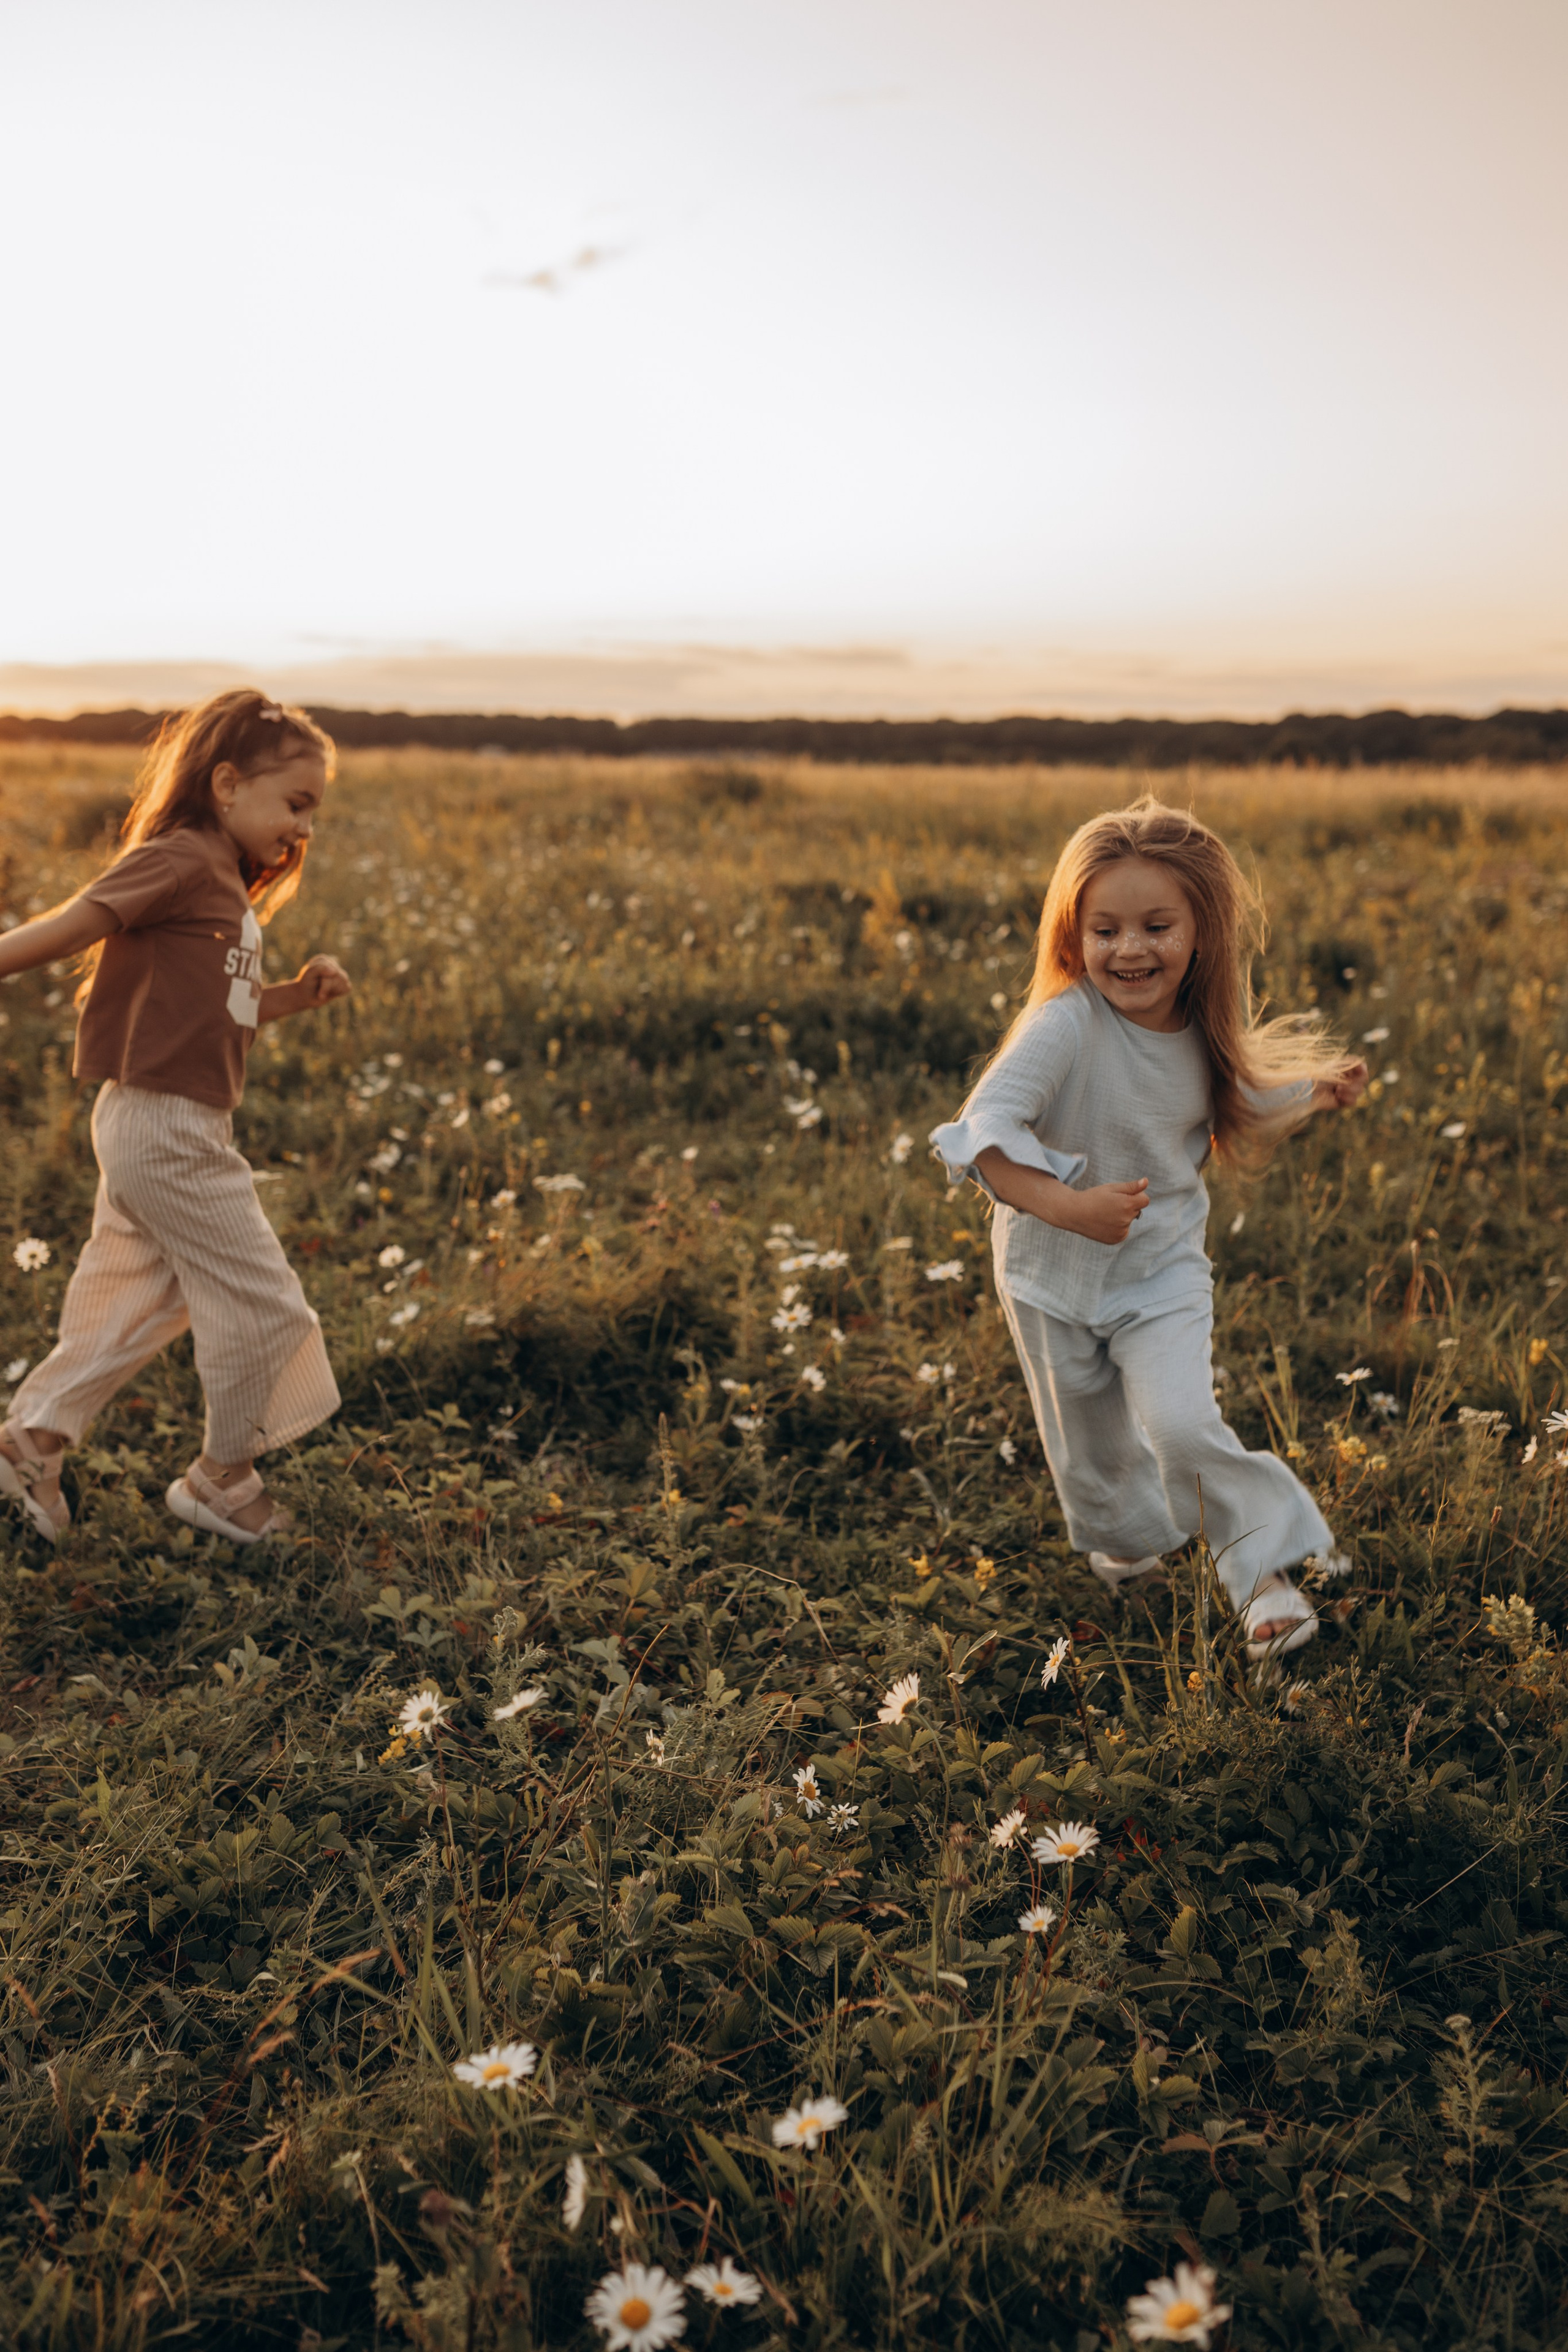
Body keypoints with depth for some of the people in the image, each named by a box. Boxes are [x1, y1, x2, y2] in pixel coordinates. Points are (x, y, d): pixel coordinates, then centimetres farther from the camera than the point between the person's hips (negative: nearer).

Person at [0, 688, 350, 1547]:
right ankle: (221, 1478, 18)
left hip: (167, 1129, 10)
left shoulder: (226, 885, 14)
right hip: (166, 1129, -10)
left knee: (138, 1306, 19)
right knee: (259, 1300, 2)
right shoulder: (180, 860, -14)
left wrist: (297, 994, 7)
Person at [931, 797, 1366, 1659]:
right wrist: (1065, 1205, -46)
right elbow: (983, 1131, -35)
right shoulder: (1064, 1024, -26)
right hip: (1054, 1274, -1)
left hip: (1163, 1269, 2)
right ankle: (1122, 1536, 50)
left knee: (1182, 1425, -20)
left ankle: (1266, 1563, 2)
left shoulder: (1203, 1035, -8)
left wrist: (1314, 1093, 7)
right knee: (1088, 1450, 17)